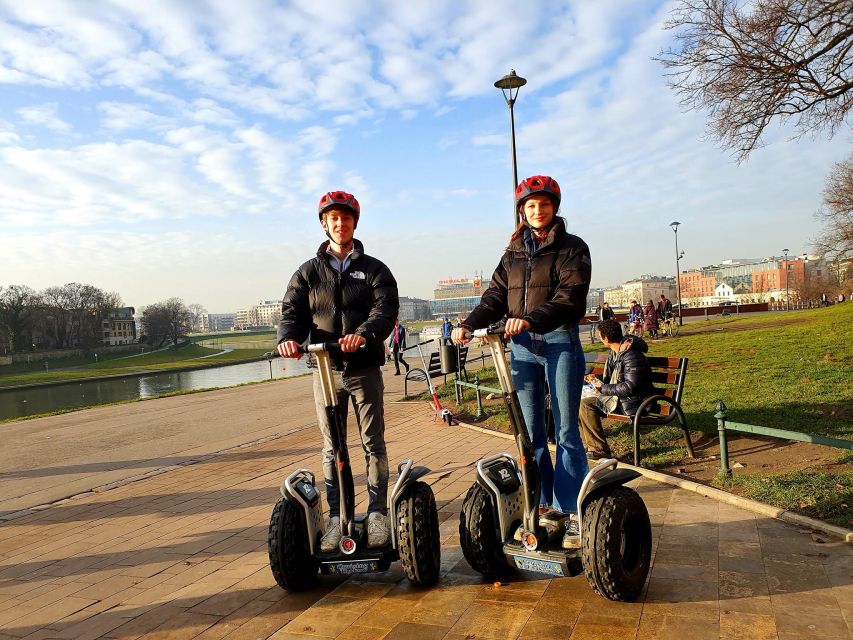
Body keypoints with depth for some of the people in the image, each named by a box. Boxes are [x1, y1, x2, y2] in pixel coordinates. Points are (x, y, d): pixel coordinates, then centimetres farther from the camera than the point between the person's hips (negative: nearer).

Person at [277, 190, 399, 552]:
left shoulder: (374, 269, 5)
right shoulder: (308, 272, 11)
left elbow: (385, 309, -9)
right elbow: (293, 311, 3)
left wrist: (364, 334, -29)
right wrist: (288, 337, -21)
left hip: (364, 368, -1)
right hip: (325, 370, 2)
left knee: (373, 443, 4)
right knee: (332, 448, 7)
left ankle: (377, 512, 16)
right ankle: (336, 517, 16)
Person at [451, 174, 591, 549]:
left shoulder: (572, 248, 1)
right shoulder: (514, 253, 16)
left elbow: (569, 297, -13)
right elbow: (496, 296, 10)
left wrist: (531, 319, -29)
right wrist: (470, 324, -7)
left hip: (560, 342, -4)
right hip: (522, 346, 5)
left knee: (565, 431, -1)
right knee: (529, 431, 6)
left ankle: (572, 512, 6)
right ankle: (540, 506, 16)